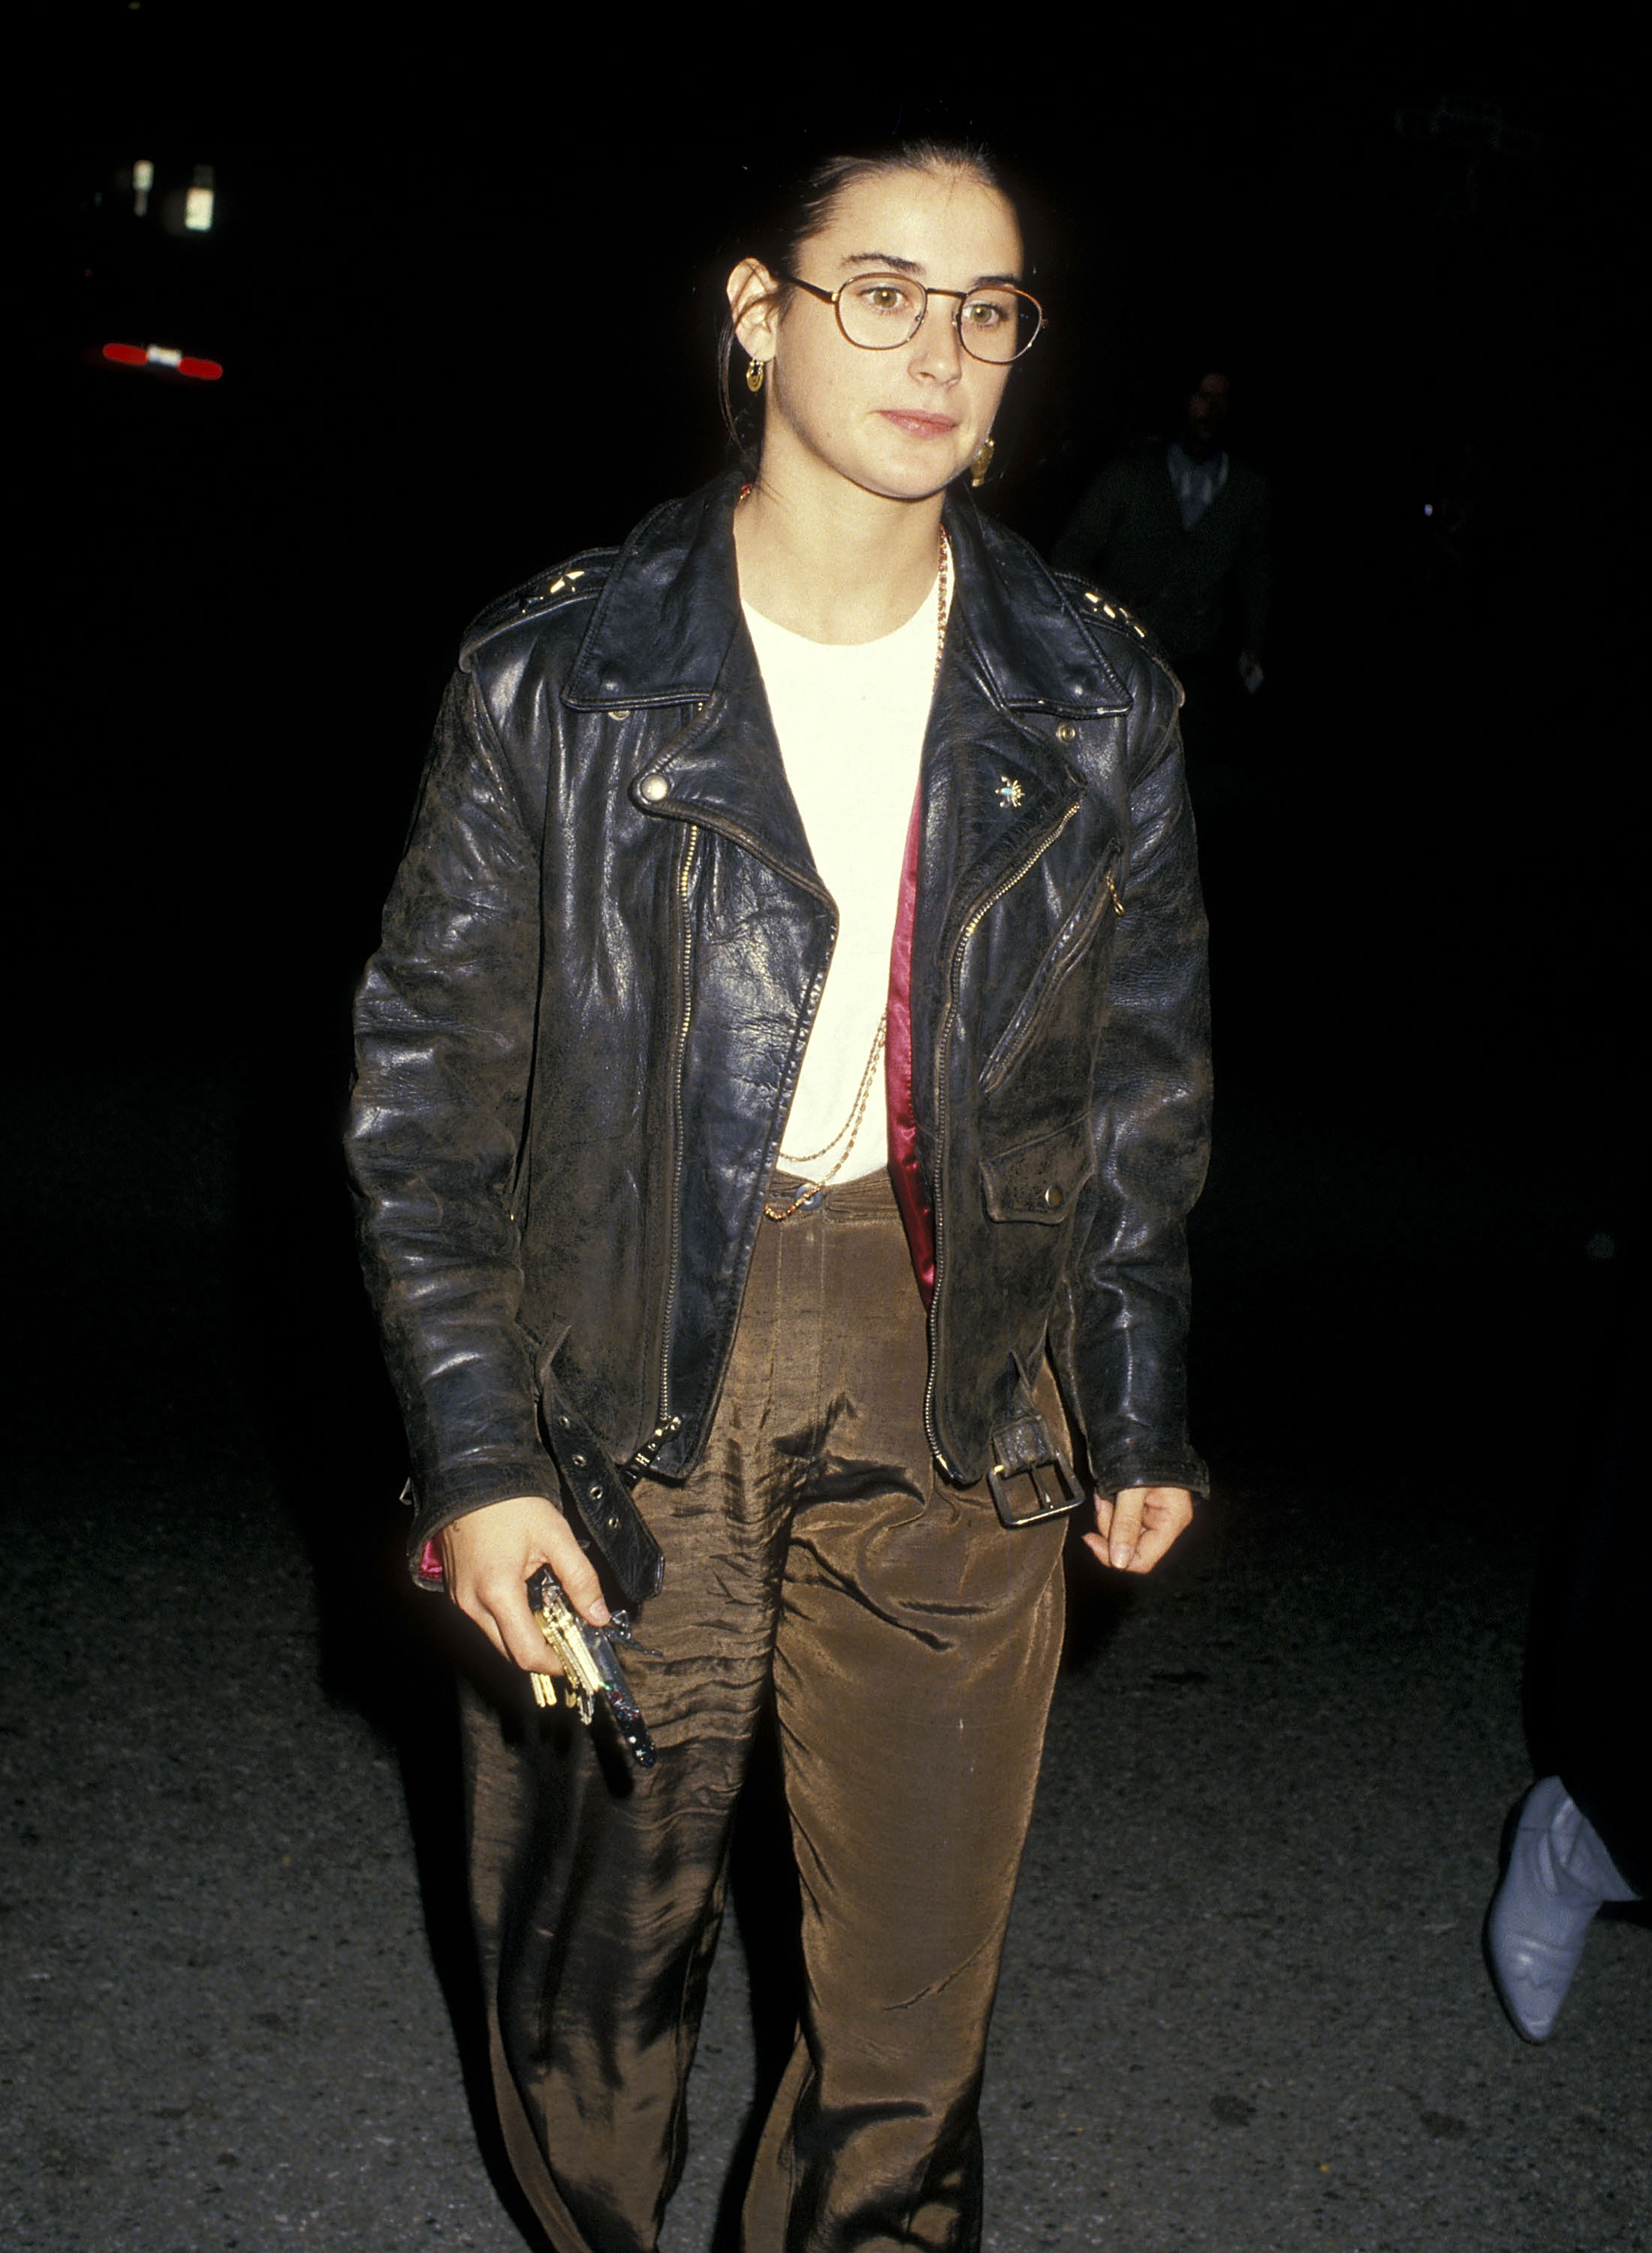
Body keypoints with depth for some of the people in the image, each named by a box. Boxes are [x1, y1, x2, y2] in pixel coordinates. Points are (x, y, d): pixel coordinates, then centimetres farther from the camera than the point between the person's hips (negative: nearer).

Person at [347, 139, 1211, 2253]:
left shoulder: (1093, 702, 0)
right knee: (595, 1908, 14)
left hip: (955, 1381, 2)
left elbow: (1144, 1069, 10)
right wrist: (473, 1446, -8)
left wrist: (1141, 1406, 10)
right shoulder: (557, 675, -7)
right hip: (626, 1377, -1)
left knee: (919, 1941, 11)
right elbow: (429, 1076, -3)